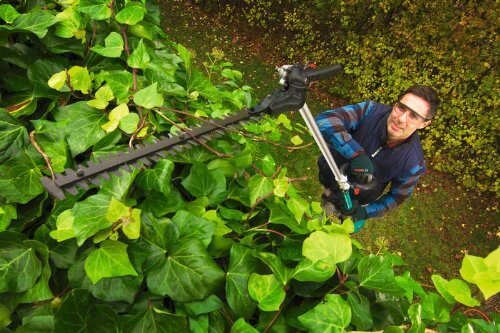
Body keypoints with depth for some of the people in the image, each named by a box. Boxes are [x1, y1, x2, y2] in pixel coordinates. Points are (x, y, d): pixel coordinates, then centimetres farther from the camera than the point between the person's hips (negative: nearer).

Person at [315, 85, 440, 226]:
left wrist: (365, 212, -21)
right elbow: (324, 119, -44)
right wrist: (356, 153, -52)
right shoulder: (371, 111, -32)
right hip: (329, 177, 1)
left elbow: (397, 196, -12)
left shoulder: (413, 163, -29)